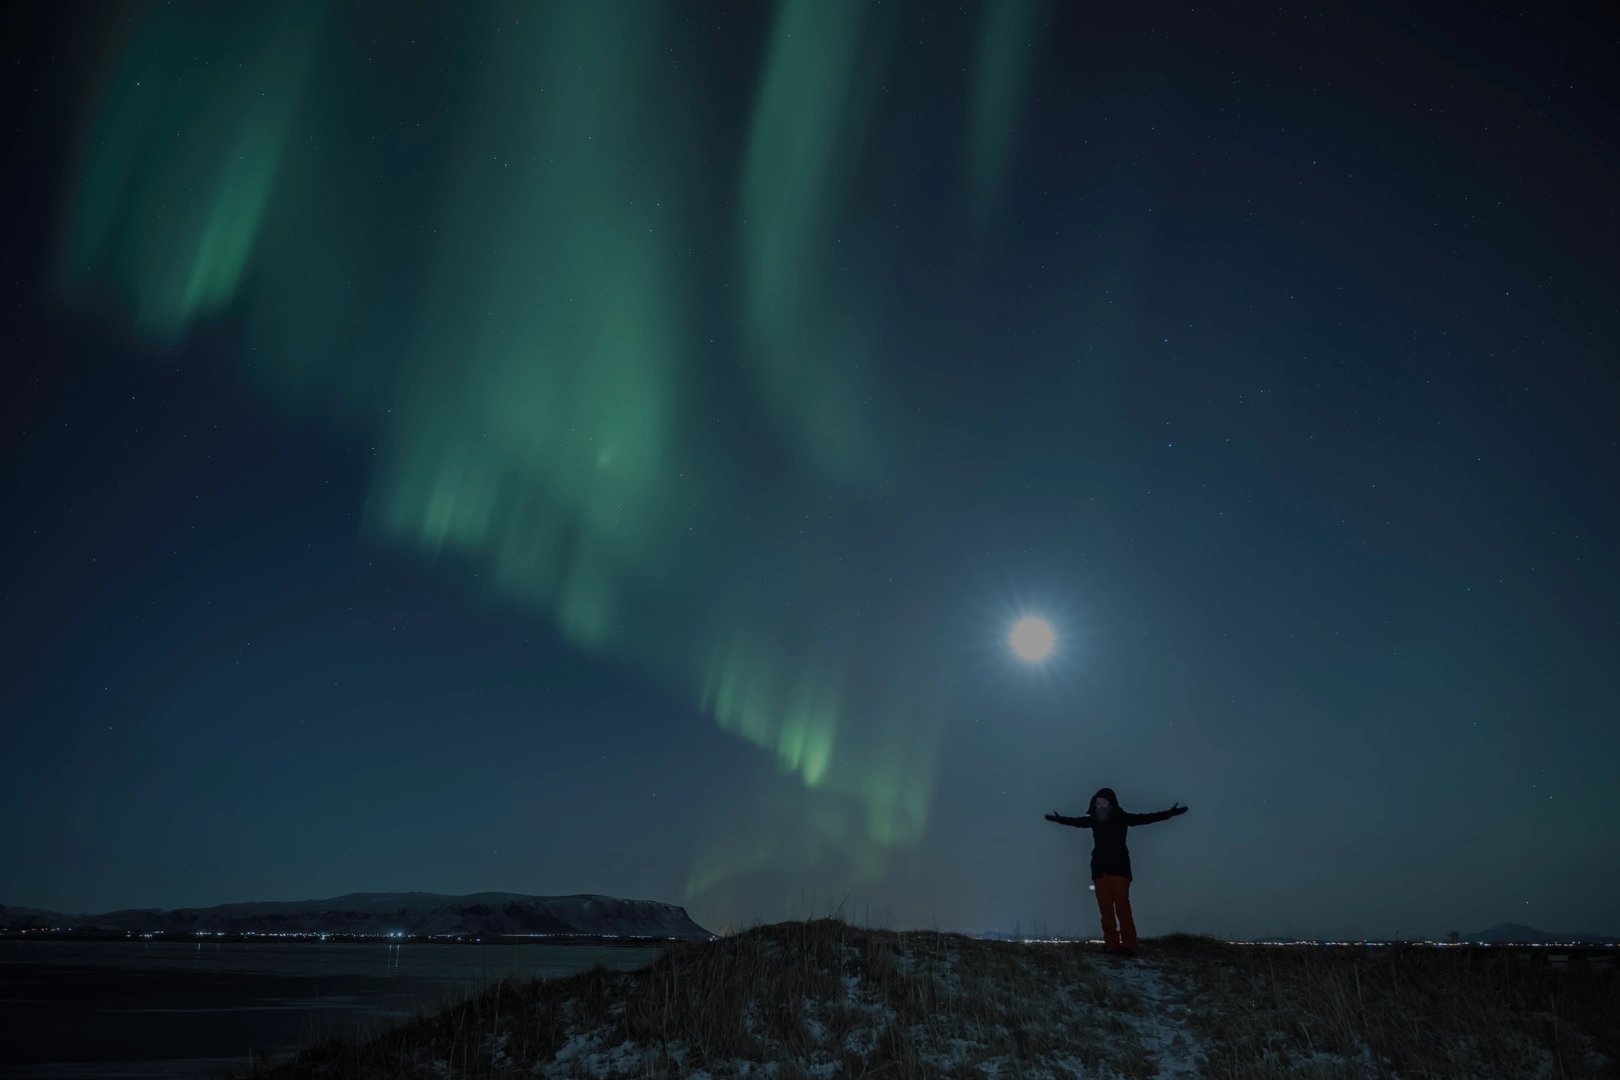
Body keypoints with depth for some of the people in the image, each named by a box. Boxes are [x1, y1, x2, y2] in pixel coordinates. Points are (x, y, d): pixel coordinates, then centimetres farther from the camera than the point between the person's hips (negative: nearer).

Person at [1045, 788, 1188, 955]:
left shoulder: (1122, 818, -4)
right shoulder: (1094, 820, 7)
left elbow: (1146, 818, -6)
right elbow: (1076, 821, 25)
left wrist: (1170, 813, -12)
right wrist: (1059, 819, 40)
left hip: (1119, 868, -4)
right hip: (1100, 869, 4)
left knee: (1122, 907, -9)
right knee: (1105, 909, 2)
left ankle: (1128, 945, -5)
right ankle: (1112, 944, 6)